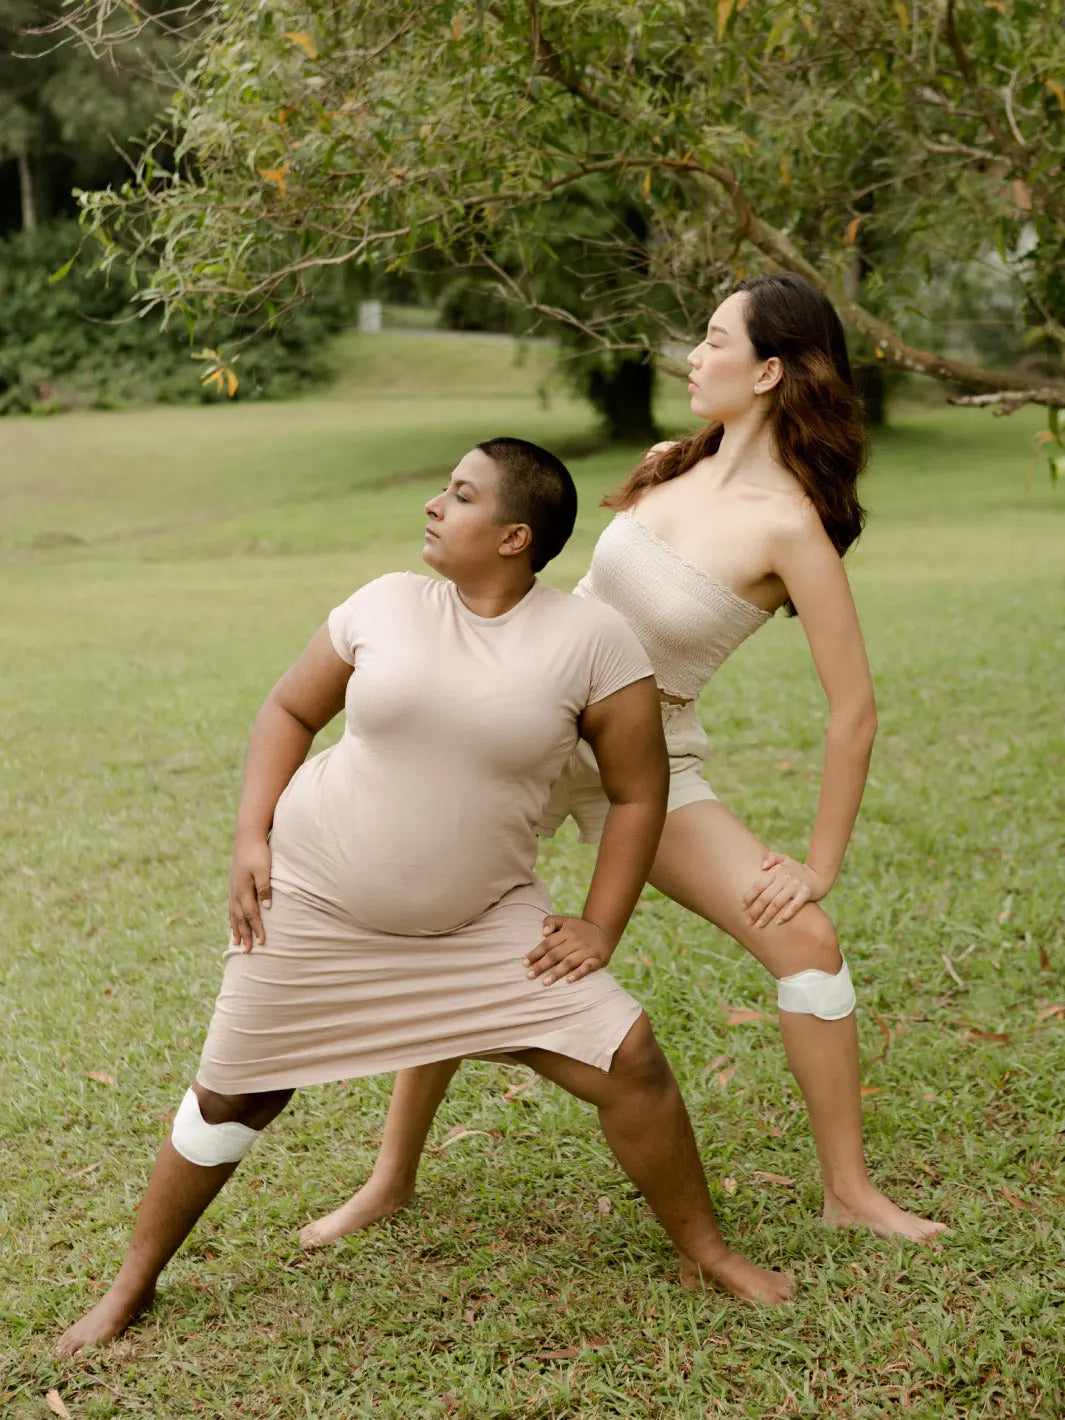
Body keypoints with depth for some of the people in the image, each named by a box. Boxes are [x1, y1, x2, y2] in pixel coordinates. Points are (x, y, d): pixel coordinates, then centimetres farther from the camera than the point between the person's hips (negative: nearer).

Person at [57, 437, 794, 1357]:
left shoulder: (590, 639, -10)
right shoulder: (386, 605, -4)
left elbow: (638, 791, -3)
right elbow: (290, 710, 9)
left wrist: (601, 927, -7)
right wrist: (252, 838, -1)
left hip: (481, 919, -1)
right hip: (311, 901, 1)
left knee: (628, 1061, -9)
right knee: (233, 1097, 8)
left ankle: (704, 1252, 14)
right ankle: (133, 1285, 30)